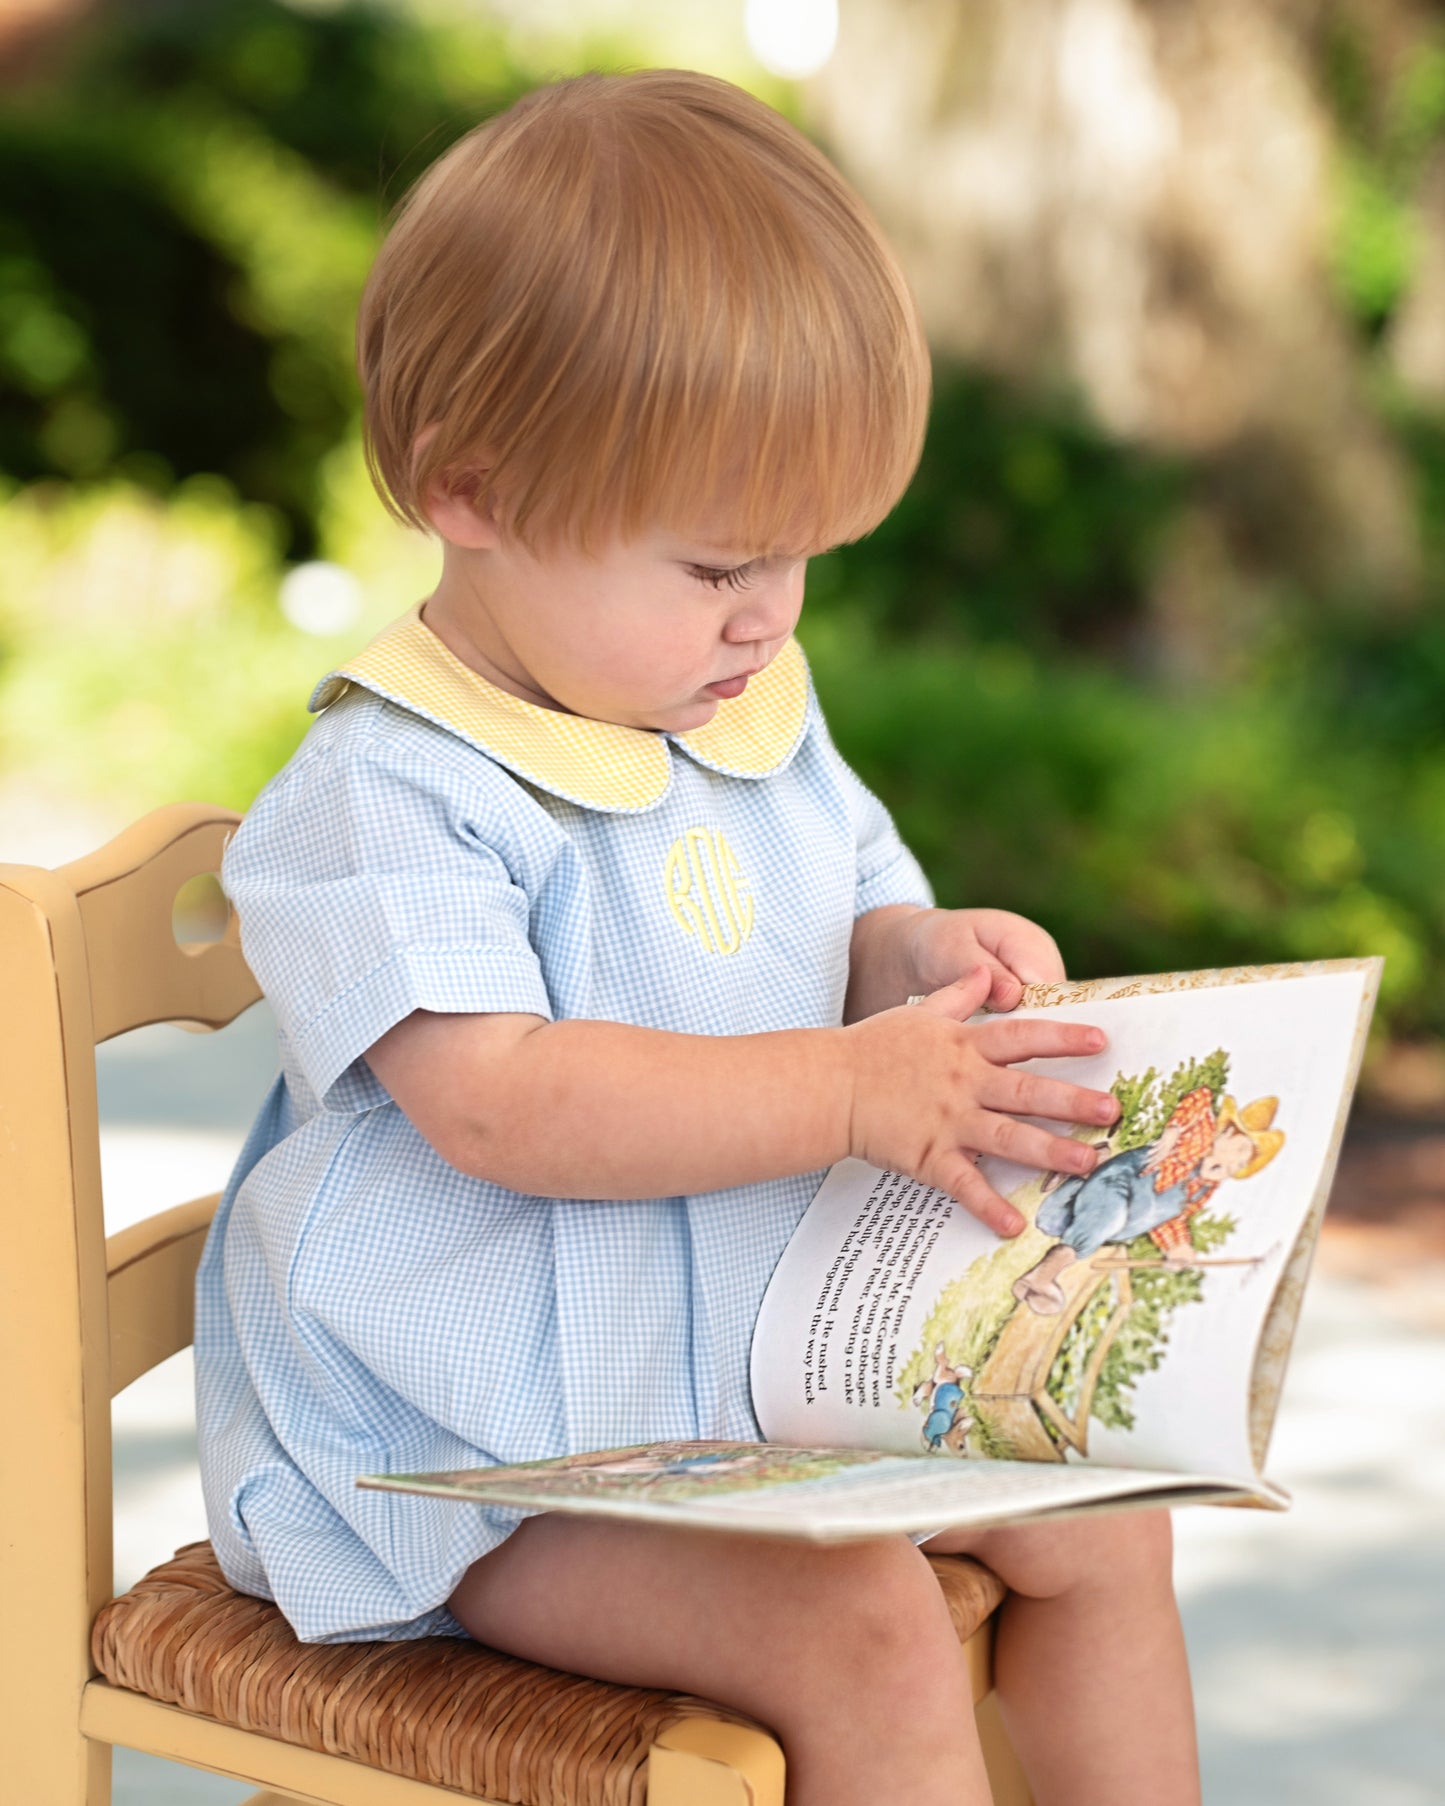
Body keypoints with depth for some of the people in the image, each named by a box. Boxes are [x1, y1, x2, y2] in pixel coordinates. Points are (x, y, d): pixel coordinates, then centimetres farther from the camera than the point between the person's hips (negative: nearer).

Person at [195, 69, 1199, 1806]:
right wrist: (850, 1091, -33)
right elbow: (497, 1103, -29)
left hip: (785, 1357, 8)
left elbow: (849, 915, 19)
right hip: (491, 1448, -8)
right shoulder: (386, 791, -20)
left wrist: (923, 959, -8)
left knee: (1102, 1520, 4)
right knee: (863, 1630, -24)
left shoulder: (758, 718, 7)